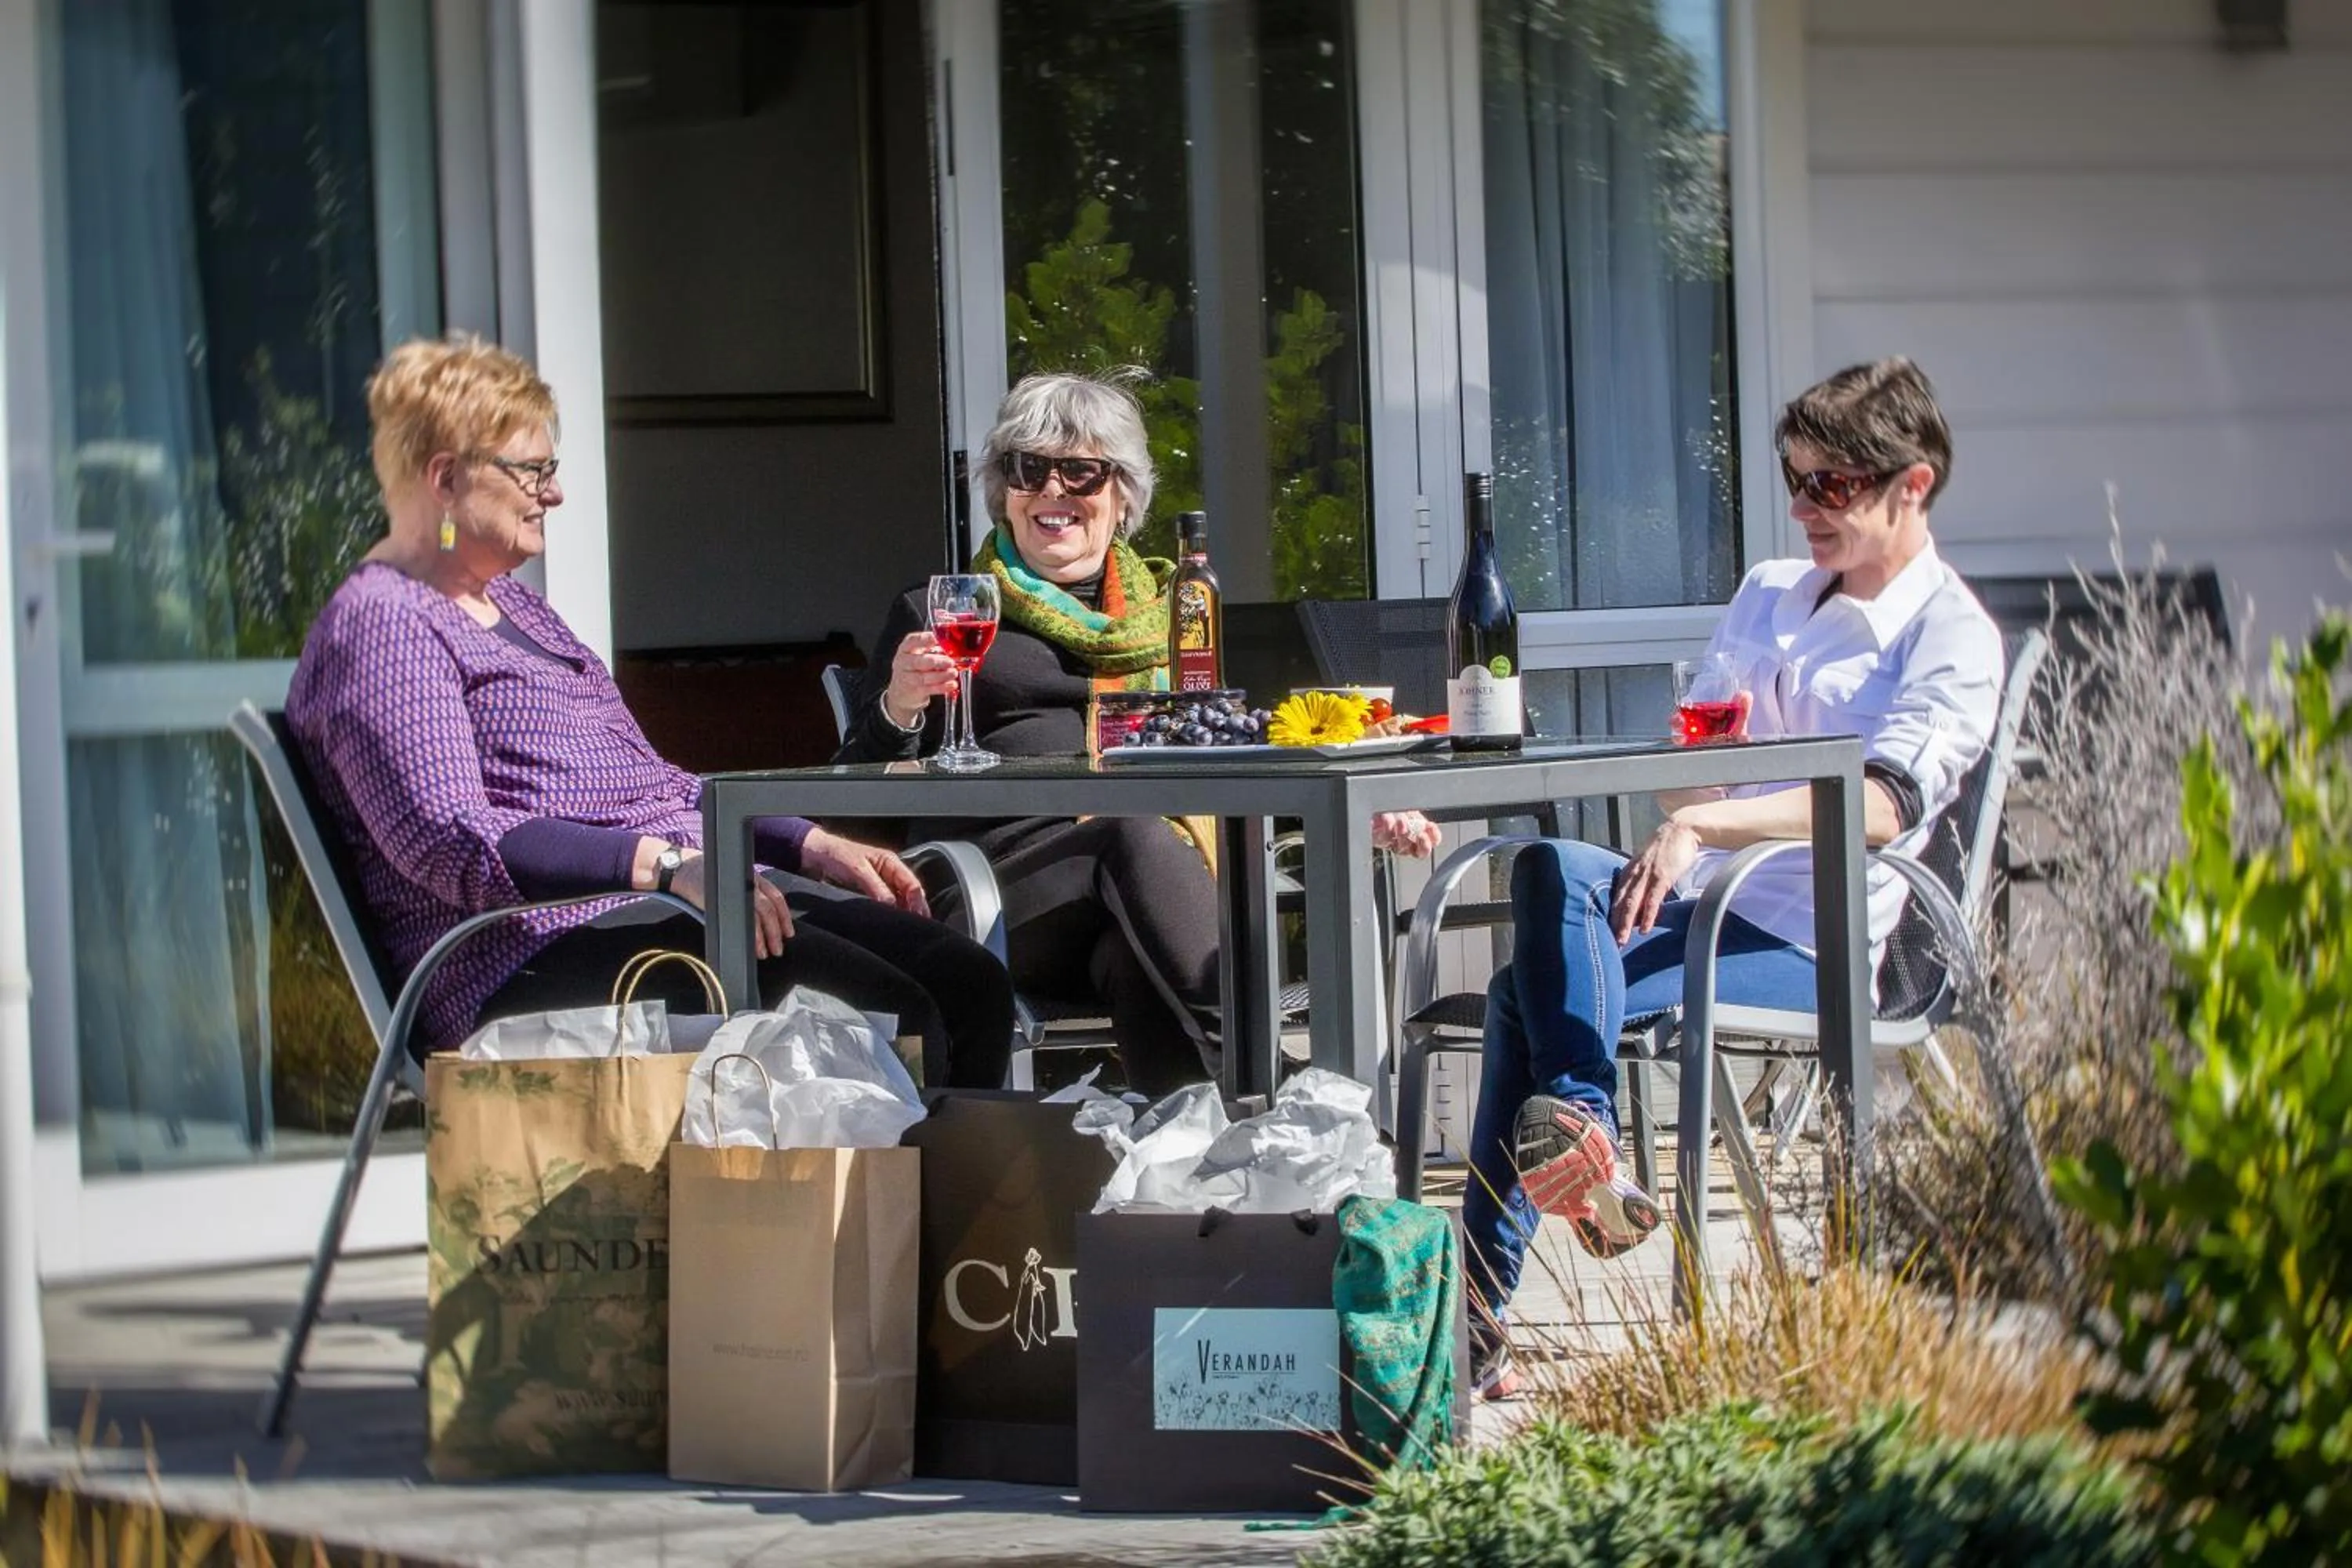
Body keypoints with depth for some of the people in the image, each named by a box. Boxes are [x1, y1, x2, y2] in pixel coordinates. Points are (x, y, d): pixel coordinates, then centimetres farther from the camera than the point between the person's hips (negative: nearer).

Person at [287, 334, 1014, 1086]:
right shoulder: (381, 627, -6)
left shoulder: (515, 608, 25)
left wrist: (811, 846, 14)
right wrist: (667, 864, -27)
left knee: (971, 984, -10)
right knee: (895, 1016, -26)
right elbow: (450, 846, -19)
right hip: (542, 953, -10)